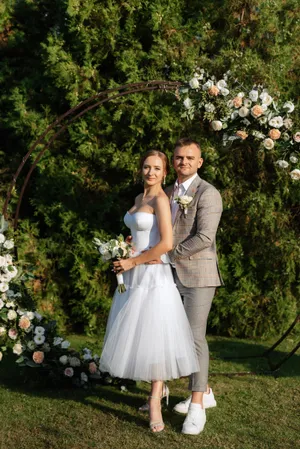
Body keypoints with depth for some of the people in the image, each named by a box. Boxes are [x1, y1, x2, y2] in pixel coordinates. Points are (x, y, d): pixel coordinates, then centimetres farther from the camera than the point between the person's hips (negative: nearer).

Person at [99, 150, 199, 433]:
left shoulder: (161, 200, -12)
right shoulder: (139, 199, 13)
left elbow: (166, 243, -21)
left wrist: (133, 262, -15)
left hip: (154, 275, -8)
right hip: (134, 275, 8)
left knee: (154, 336, -5)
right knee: (138, 335, 13)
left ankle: (155, 403, 1)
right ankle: (159, 388, 28)